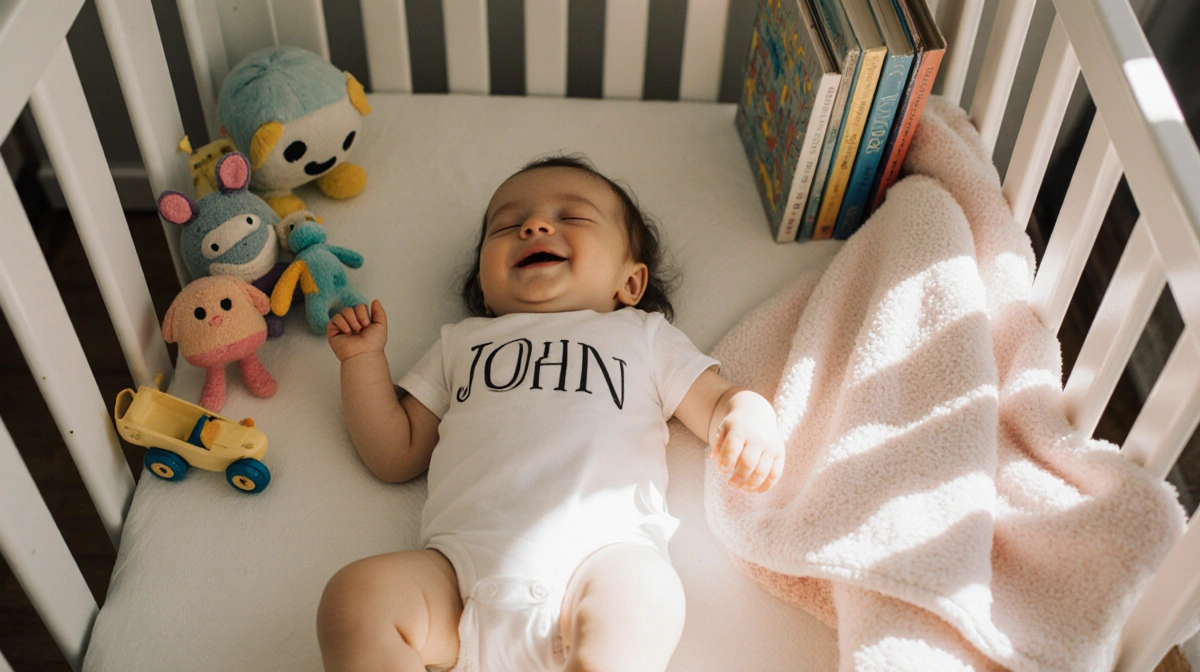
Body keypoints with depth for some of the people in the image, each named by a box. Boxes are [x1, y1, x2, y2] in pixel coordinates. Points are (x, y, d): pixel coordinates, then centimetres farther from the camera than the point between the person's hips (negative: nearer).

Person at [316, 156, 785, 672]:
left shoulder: (643, 334, 29)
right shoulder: (460, 343, 33)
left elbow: (716, 405, 21)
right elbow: (395, 456, 31)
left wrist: (751, 417, -2)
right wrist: (363, 358, 22)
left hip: (601, 552, -2)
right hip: (463, 560, 2)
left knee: (640, 596, -36)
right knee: (354, 596, -26)